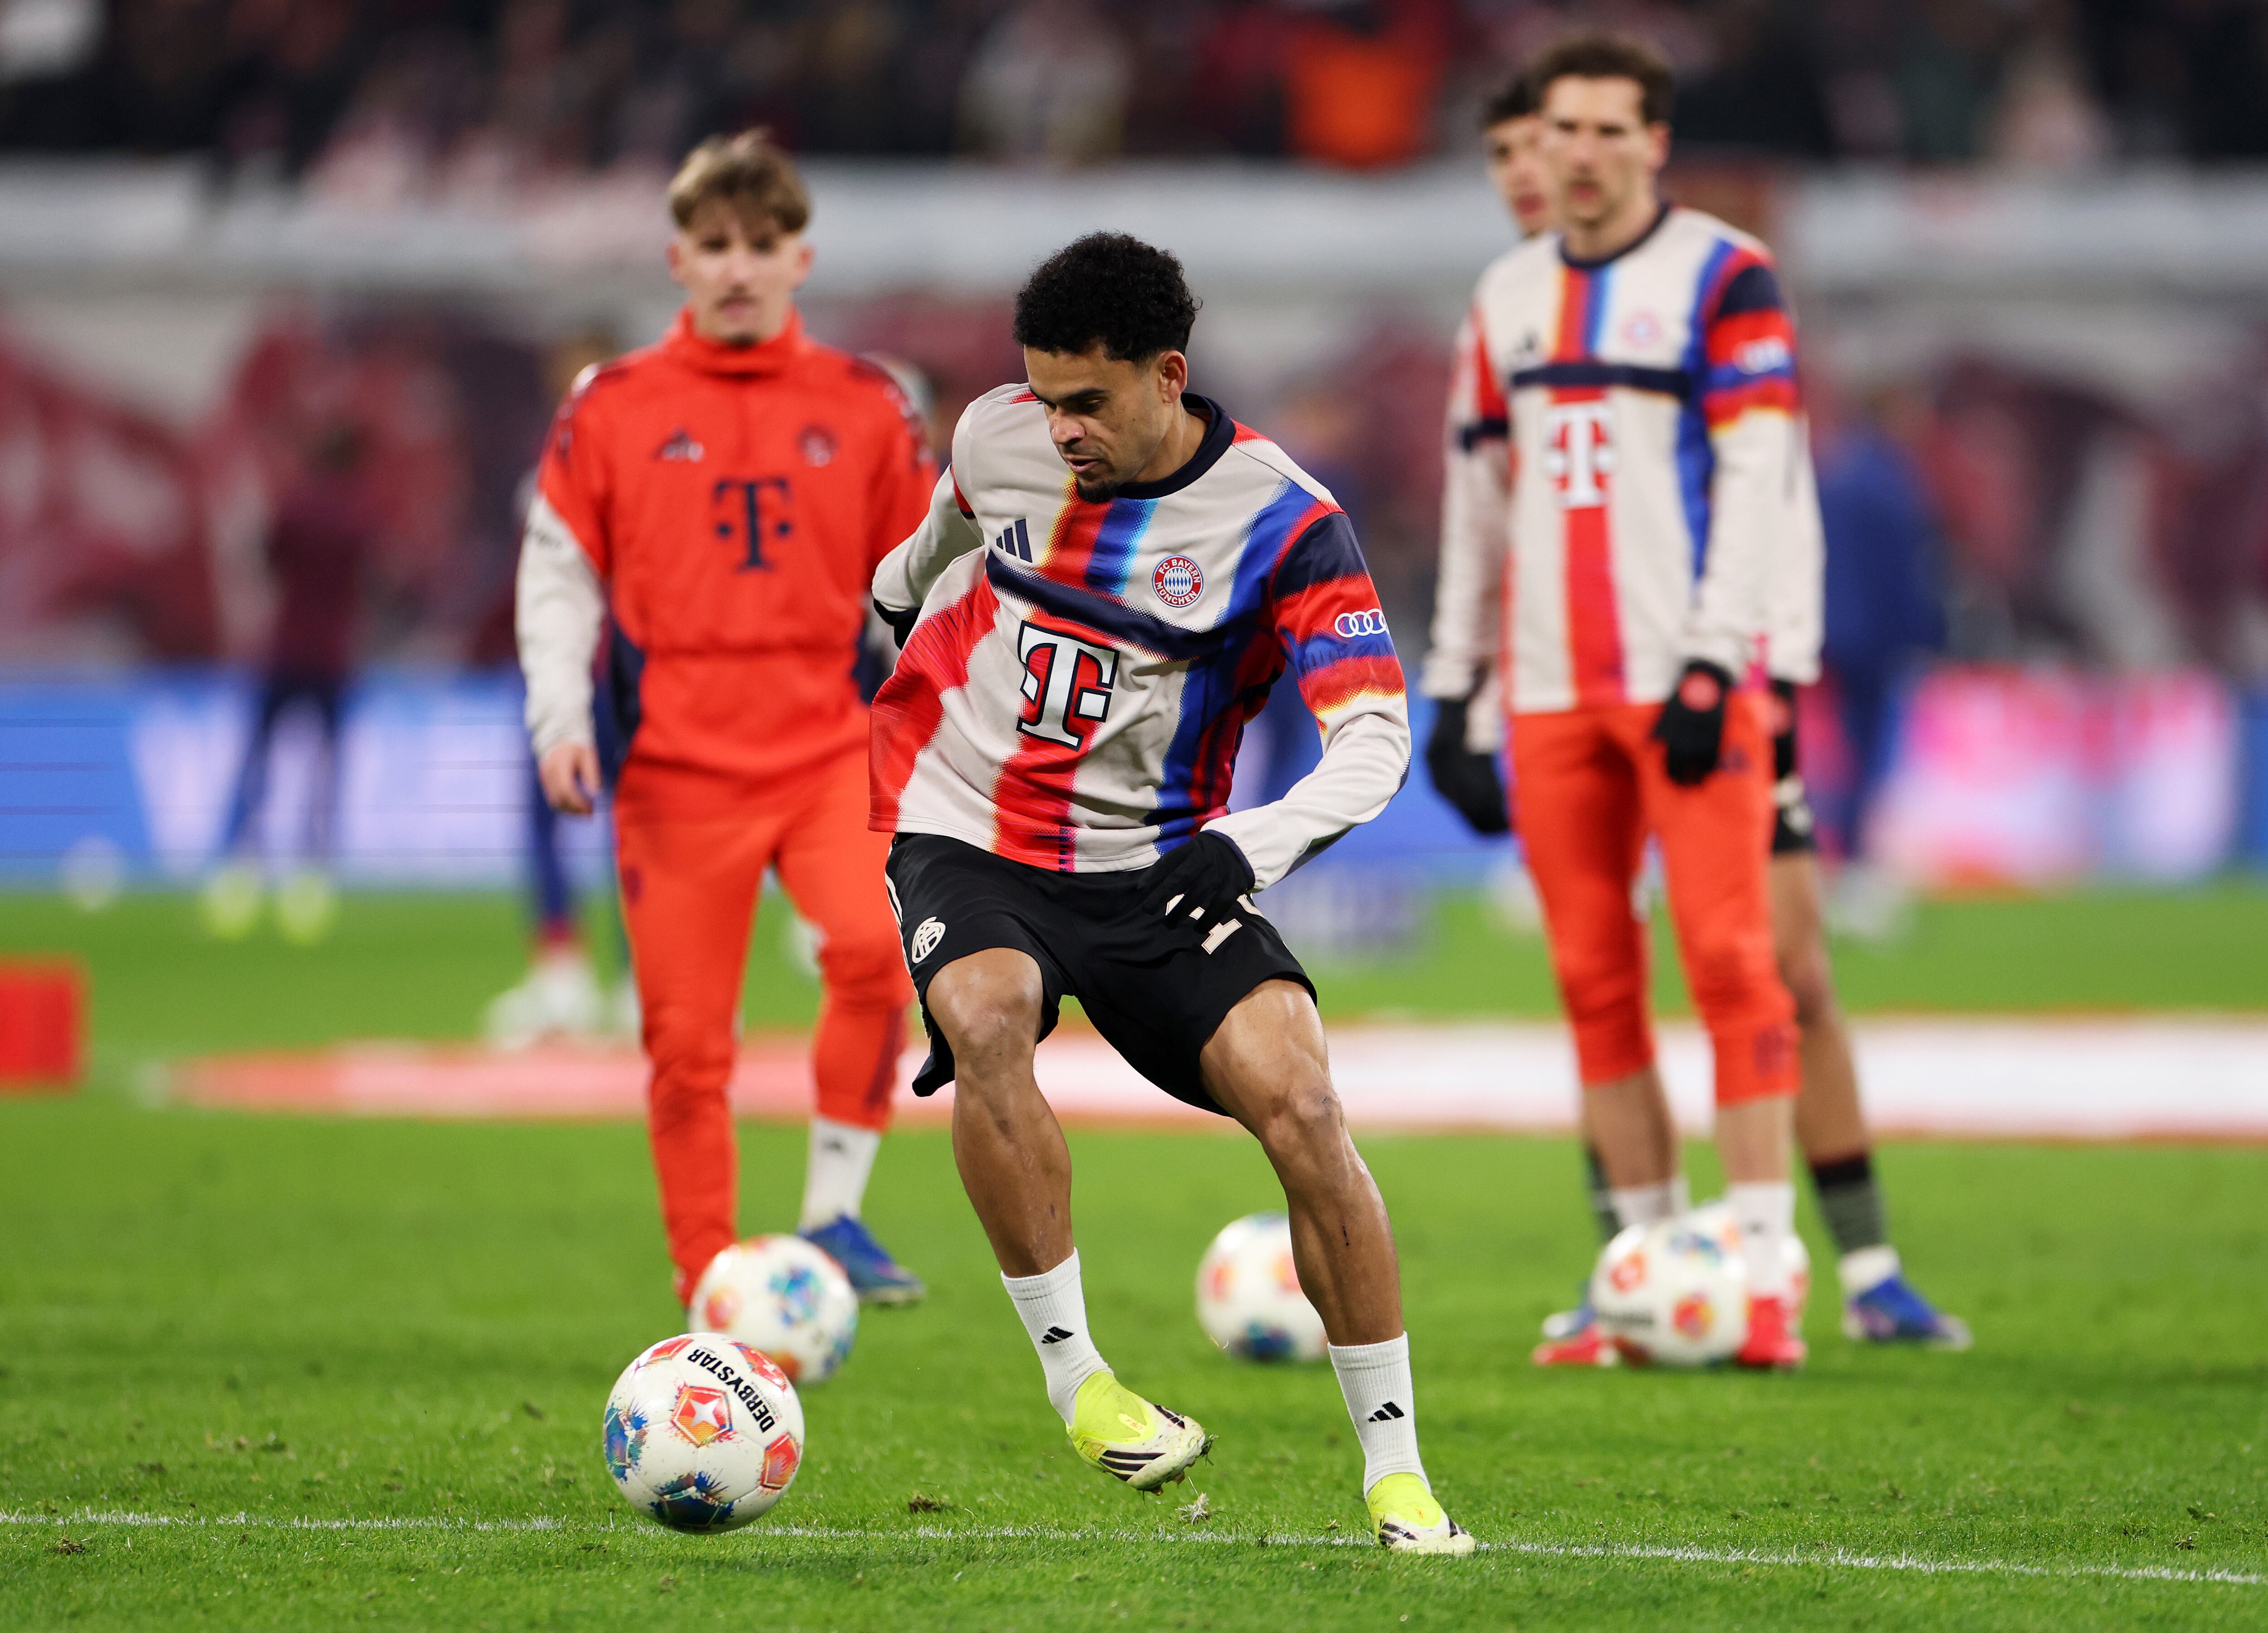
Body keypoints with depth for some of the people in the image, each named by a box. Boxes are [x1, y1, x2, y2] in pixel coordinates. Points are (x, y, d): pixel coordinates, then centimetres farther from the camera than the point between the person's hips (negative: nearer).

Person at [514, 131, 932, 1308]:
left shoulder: (862, 407, 8)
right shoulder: (613, 407, 5)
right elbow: (557, 571, 7)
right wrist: (559, 718, -6)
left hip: (827, 747, 0)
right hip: (675, 765, 0)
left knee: (872, 944, -26)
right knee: (687, 1041, -1)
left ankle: (833, 1212, -13)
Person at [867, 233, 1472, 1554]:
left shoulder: (1283, 523, -14)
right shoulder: (999, 437, -2)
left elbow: (1374, 738, -20)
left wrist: (1252, 847, -36)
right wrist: (888, 609, 42)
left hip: (1155, 867, -1)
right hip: (968, 841, 1)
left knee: (1302, 1104, -20)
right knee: (988, 1017, -33)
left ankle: (1396, 1467, -8)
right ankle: (1076, 1380, -23)